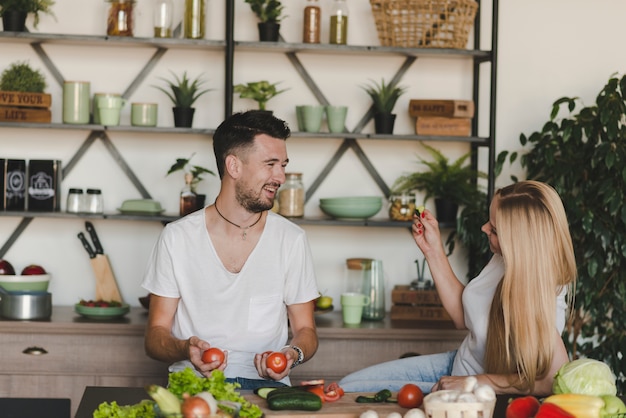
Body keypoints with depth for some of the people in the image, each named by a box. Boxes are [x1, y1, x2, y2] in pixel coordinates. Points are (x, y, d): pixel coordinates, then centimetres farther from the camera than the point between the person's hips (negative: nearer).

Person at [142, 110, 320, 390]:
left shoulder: (292, 239, 6)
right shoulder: (177, 238, 3)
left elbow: (305, 329, 13)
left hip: (265, 382, 1)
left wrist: (293, 354, -11)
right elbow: (155, 335, 5)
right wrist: (185, 349, -19)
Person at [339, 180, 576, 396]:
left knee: (348, 395, -7)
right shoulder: (504, 261, -10)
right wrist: (433, 251, -1)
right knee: (347, 383, 7)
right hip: (460, 363, 7)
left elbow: (554, 380, -33)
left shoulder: (538, 298, -31)